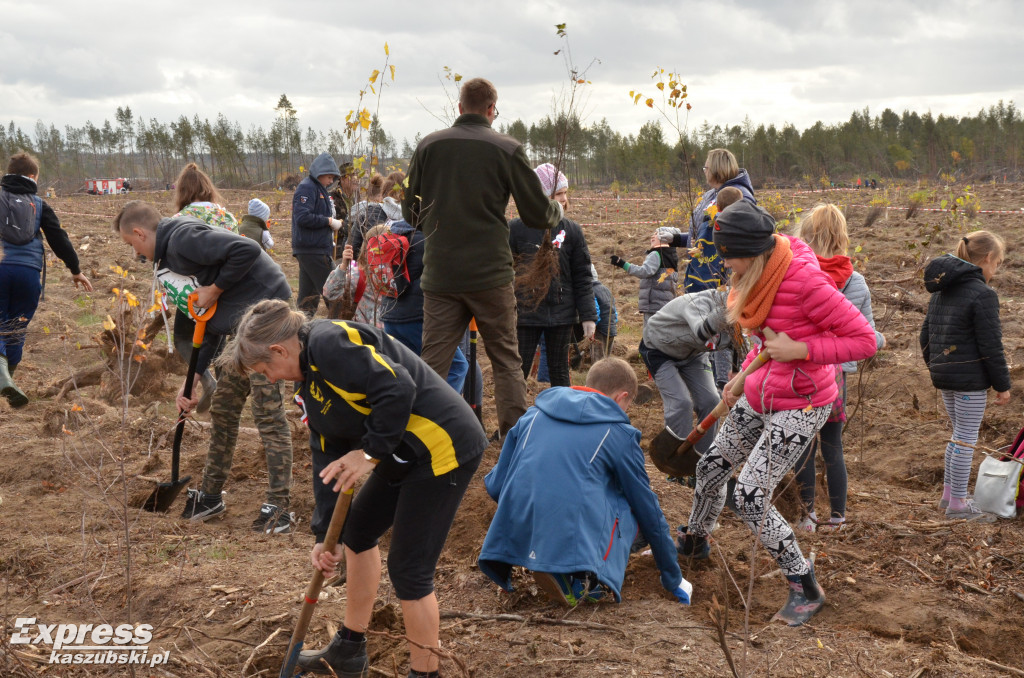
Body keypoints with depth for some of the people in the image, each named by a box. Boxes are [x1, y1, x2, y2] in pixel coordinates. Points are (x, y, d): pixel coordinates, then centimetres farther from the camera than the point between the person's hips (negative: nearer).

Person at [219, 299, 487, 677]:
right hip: (405, 454, 11)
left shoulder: (329, 342, -18)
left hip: (443, 447, -11)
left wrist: (370, 452, -19)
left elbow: (397, 388, -28)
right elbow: (328, 461, 13)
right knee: (357, 530, 22)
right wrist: (325, 535, 9)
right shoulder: (311, 382, 14)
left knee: (408, 568, -4)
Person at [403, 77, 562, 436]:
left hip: (439, 274, 2)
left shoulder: (428, 146, 2)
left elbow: (410, 212, 10)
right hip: (491, 274, -2)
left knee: (432, 362, 9)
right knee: (506, 360, 10)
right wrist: (557, 210, 21)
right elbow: (538, 215, -1)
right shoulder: (507, 150, -6)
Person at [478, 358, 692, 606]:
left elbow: (494, 485, 19)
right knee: (630, 505, 20)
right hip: (574, 546, -5)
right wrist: (673, 580, 28)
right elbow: (649, 512, 16)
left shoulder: (532, 415, 19)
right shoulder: (620, 434, 9)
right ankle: (585, 581, -3)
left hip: (512, 542, 5)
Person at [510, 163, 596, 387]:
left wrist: (588, 316, -1)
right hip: (526, 315, -2)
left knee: (559, 372, 12)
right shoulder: (516, 229, -5)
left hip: (561, 316, 2)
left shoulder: (571, 230, 2)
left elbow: (582, 278, 5)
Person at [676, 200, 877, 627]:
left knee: (750, 499, -12)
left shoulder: (804, 281, -27)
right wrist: (742, 378, 11)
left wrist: (798, 349, -26)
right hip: (761, 395, 8)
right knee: (710, 468, 18)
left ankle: (805, 589, 6)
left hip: (801, 404, -8)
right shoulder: (758, 275, -1)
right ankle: (694, 542, 46)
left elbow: (864, 340, -23)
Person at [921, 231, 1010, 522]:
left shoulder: (941, 291, 10)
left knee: (960, 434, 20)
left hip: (944, 375, 9)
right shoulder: (983, 294, -16)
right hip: (970, 378, -8)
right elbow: (991, 346, -16)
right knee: (966, 438, 0)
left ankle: (948, 493, 26)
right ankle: (958, 504, 7)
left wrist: (933, 365, 27)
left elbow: (926, 334, 16)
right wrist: (1002, 384, -8)